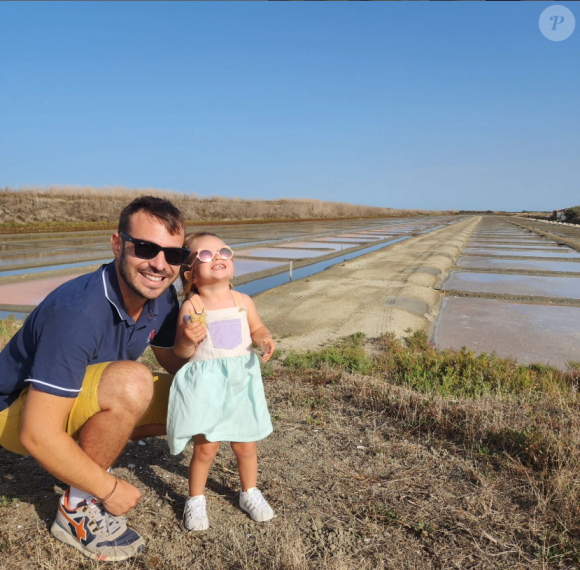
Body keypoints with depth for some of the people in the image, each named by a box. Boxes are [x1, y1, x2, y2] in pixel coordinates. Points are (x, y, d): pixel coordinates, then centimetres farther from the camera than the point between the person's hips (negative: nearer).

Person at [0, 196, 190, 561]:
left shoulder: (161, 298, -10)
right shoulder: (78, 312, -33)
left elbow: (176, 366, 4)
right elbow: (37, 435, -32)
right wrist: (110, 489, -21)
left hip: (80, 401, 7)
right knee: (130, 382, -34)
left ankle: (92, 452, 11)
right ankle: (79, 510, -11)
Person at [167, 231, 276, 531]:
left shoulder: (243, 301, 0)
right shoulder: (191, 306, -10)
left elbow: (257, 329, 14)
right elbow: (181, 352, -6)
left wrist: (266, 340, -7)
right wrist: (189, 340, -26)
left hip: (241, 381, 3)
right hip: (205, 384, -3)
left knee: (245, 445, 13)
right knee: (205, 447, 2)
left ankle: (249, 492, 39)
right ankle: (195, 499, 29)